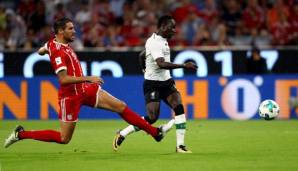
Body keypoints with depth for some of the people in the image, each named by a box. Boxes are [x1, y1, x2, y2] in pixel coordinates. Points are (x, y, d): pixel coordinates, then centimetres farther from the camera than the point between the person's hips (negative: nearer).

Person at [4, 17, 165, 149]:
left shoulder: (54, 42, 5)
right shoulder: (57, 52, -23)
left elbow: (41, 50, 24)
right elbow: (63, 79, -32)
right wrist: (88, 79, -31)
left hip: (86, 90, 9)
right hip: (71, 95, -9)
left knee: (121, 106, 1)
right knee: (64, 138, 0)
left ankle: (154, 132, 5)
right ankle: (21, 134, 13)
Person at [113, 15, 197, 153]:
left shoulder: (162, 40, 11)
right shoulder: (155, 42, -19)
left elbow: (142, 55, 26)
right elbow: (161, 64, -34)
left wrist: (146, 70, 37)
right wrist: (184, 66, -36)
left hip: (166, 82, 9)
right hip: (153, 85, -9)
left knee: (179, 108, -12)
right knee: (152, 118, -14)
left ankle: (180, 145, -12)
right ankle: (122, 135, 5)